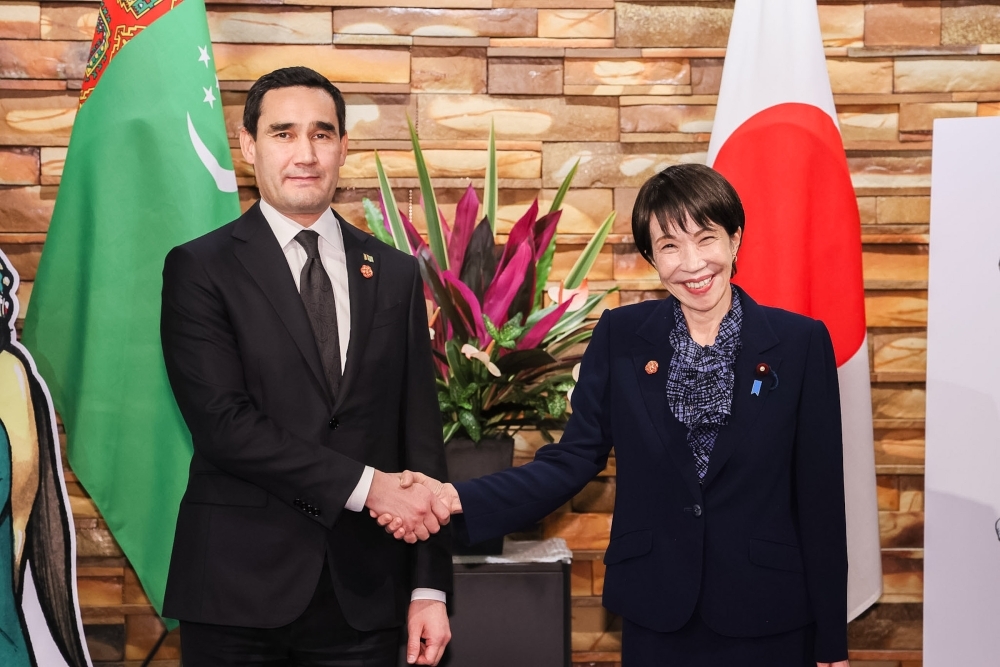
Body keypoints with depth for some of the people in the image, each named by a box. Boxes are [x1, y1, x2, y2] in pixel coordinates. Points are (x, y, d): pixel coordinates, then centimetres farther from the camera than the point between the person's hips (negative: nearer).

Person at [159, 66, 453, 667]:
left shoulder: (396, 274, 8)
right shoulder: (200, 268, -2)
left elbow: (421, 435, 6)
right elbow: (223, 423, -12)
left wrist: (429, 586, 2)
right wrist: (364, 485, -15)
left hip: (365, 591, 3)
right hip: (240, 586, -3)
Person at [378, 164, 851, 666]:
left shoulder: (802, 342, -5)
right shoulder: (619, 336, -1)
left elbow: (820, 494, -3)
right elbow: (574, 459, -1)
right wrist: (460, 500, -16)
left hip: (767, 616, -1)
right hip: (655, 614, 1)